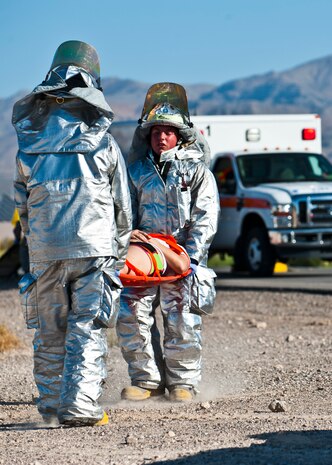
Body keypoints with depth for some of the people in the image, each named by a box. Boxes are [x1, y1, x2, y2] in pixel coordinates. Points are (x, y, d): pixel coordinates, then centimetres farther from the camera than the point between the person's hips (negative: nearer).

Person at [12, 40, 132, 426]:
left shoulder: (29, 142, 4)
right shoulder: (102, 141, -2)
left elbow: (21, 202, 11)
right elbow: (122, 205, 6)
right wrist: (119, 250, 19)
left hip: (44, 251, 3)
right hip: (93, 248, -3)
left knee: (49, 333, 12)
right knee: (87, 330, 0)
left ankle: (51, 405, 17)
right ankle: (80, 406, -8)